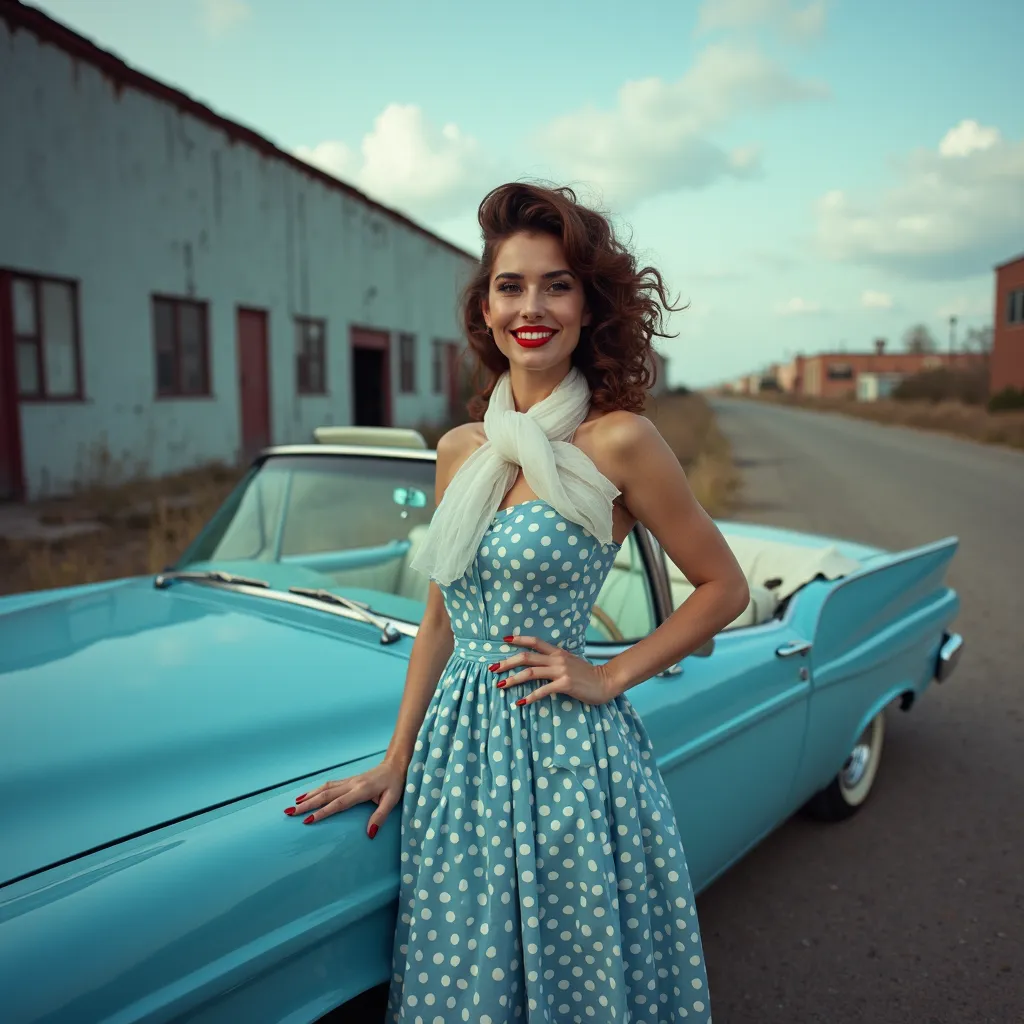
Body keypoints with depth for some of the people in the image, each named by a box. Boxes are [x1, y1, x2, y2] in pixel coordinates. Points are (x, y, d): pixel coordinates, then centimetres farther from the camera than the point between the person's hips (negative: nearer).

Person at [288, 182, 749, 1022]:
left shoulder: (618, 441, -12)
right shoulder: (460, 450, 4)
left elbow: (724, 588, -3)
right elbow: (441, 618, 10)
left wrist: (609, 677, -9)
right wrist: (395, 764, 9)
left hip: (565, 755, -5)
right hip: (456, 753, 5)